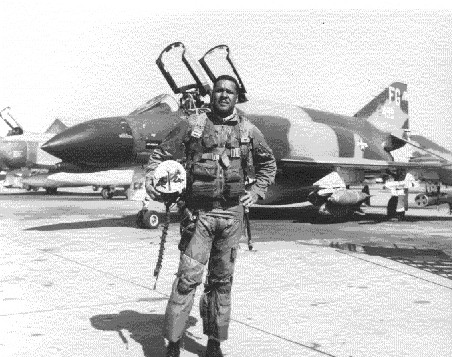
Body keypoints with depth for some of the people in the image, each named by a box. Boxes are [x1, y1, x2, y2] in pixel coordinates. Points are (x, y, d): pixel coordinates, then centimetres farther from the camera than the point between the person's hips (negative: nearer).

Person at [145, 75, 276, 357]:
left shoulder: (248, 130, 7)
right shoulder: (193, 125, 1)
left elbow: (268, 163, 22)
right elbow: (161, 154, 7)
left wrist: (256, 191, 10)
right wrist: (151, 181, -8)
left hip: (232, 214, 2)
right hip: (199, 212, -2)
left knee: (222, 280, 10)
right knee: (189, 276, -8)